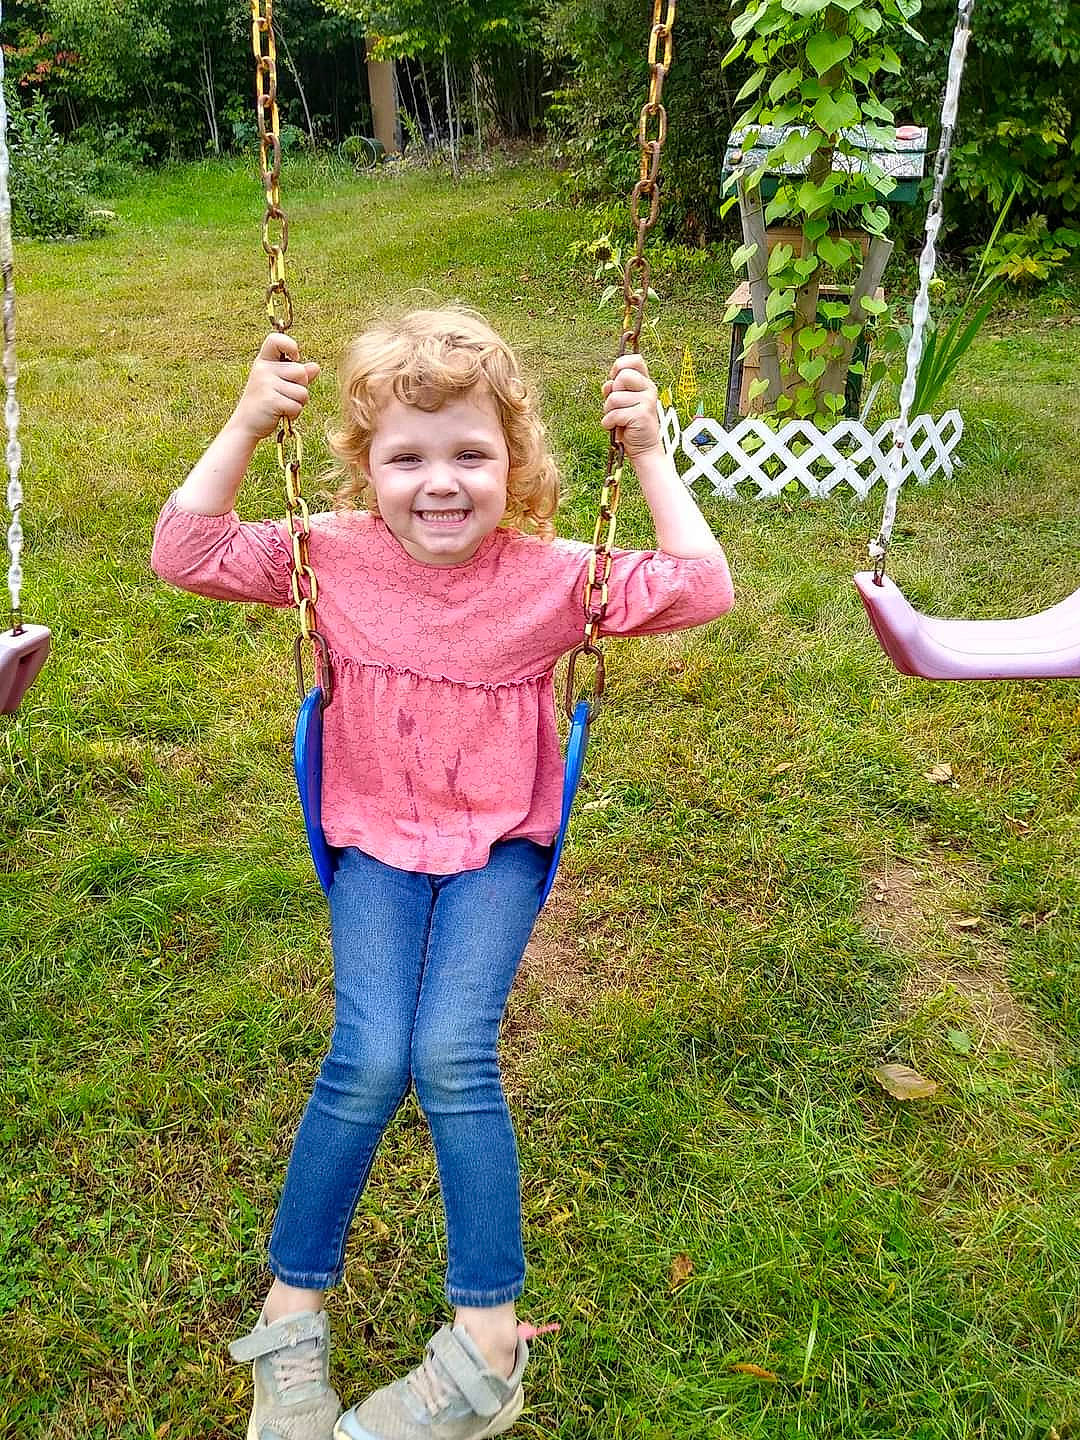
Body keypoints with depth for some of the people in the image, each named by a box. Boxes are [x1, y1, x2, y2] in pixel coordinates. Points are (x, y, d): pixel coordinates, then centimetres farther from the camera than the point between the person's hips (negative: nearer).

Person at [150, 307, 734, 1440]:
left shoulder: (551, 576, -11)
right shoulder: (336, 556, -7)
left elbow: (701, 589, -13)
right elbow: (184, 554, -5)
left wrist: (648, 454, -16)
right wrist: (244, 428, -13)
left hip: (498, 843, -1)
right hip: (377, 839, 1)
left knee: (452, 1055, -20)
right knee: (371, 1059, -18)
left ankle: (488, 1341, -4)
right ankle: (291, 1312, 4)